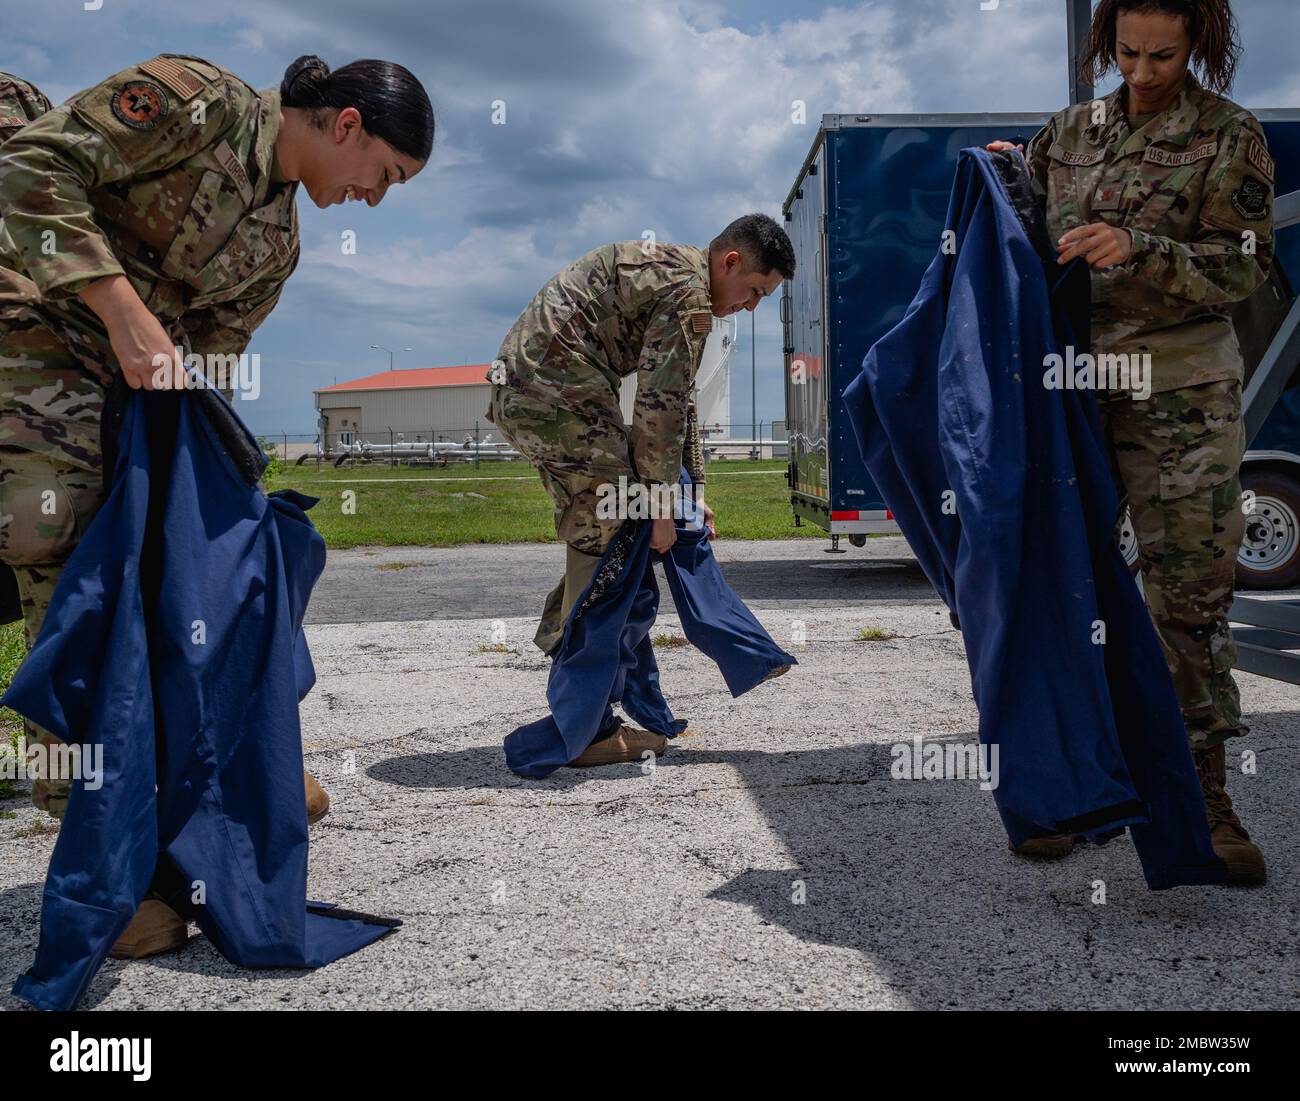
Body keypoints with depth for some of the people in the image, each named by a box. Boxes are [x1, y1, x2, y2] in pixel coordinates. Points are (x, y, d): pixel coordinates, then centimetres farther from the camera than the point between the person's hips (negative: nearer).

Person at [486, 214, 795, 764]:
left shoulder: (666, 268, 24)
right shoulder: (688, 291, -9)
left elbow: (678, 399, 26)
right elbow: (658, 405, -15)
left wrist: (693, 489, 24)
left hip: (516, 388, 10)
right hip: (558, 393, -10)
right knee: (608, 536, -6)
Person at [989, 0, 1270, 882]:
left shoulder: (1231, 137, 0)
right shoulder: (1074, 131, 12)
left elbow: (1245, 267, -7)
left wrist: (1137, 251, -21)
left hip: (1181, 390, -3)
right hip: (1072, 381, 4)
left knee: (1192, 592, -3)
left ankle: (1206, 800, 8)